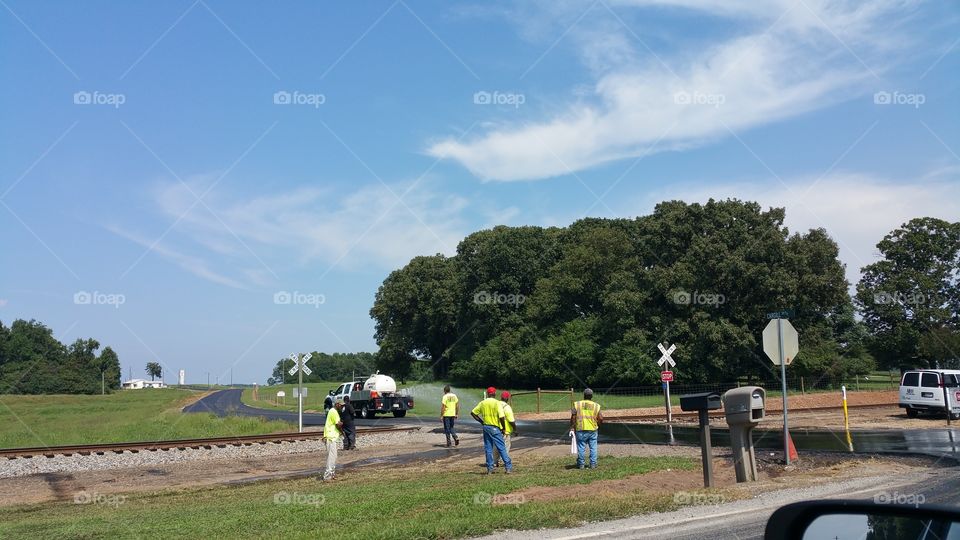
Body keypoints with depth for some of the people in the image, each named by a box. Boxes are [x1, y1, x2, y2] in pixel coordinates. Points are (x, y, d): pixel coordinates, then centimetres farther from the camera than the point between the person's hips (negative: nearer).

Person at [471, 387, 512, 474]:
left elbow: (473, 413, 11)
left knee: (488, 449, 10)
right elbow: (501, 417, -19)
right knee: (502, 448, 0)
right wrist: (503, 428, -7)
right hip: (495, 428, -5)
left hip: (486, 427, 5)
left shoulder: (482, 403, 5)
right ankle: (508, 467, 0)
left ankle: (490, 469, 11)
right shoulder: (497, 403, -11)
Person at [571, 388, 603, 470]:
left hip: (581, 430, -1)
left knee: (581, 448, 5)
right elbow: (601, 418, -1)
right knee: (593, 448, 8)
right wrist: (597, 425, 16)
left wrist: (572, 427, 5)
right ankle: (593, 464, 9)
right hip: (593, 430, 1)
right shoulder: (596, 406, 3)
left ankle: (580, 464, 10)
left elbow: (573, 417, -5)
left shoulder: (577, 404, -1)